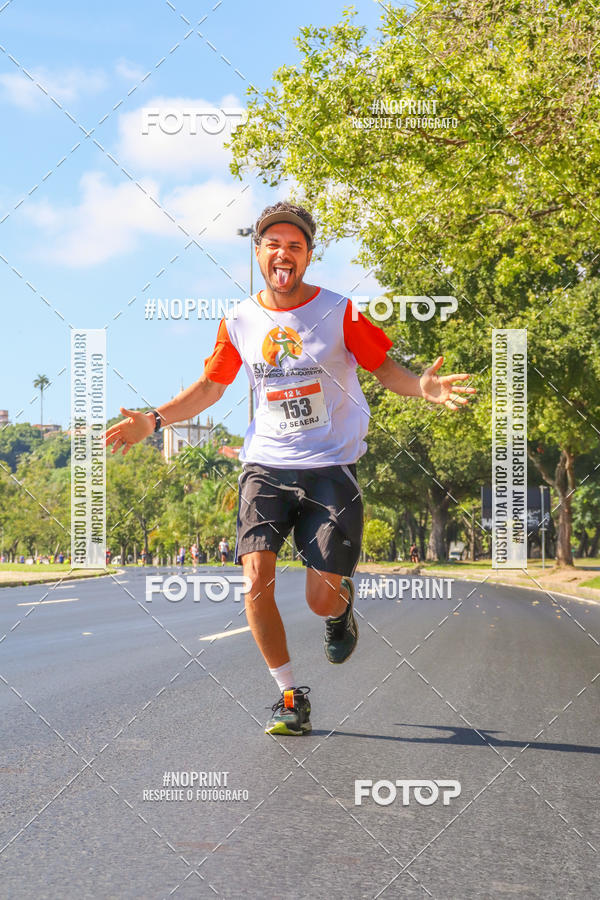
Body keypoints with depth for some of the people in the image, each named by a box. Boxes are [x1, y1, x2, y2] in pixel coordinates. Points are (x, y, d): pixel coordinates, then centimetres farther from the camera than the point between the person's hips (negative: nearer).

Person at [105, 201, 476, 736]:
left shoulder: (338, 311, -3)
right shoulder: (239, 322, 5)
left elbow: (384, 368, 3)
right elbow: (211, 386, 17)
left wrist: (422, 387, -18)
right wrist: (153, 420, 6)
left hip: (330, 470, -2)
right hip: (266, 468, 2)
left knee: (322, 601, -6)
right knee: (257, 579, -17)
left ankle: (341, 603, 35)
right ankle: (291, 697, -1)